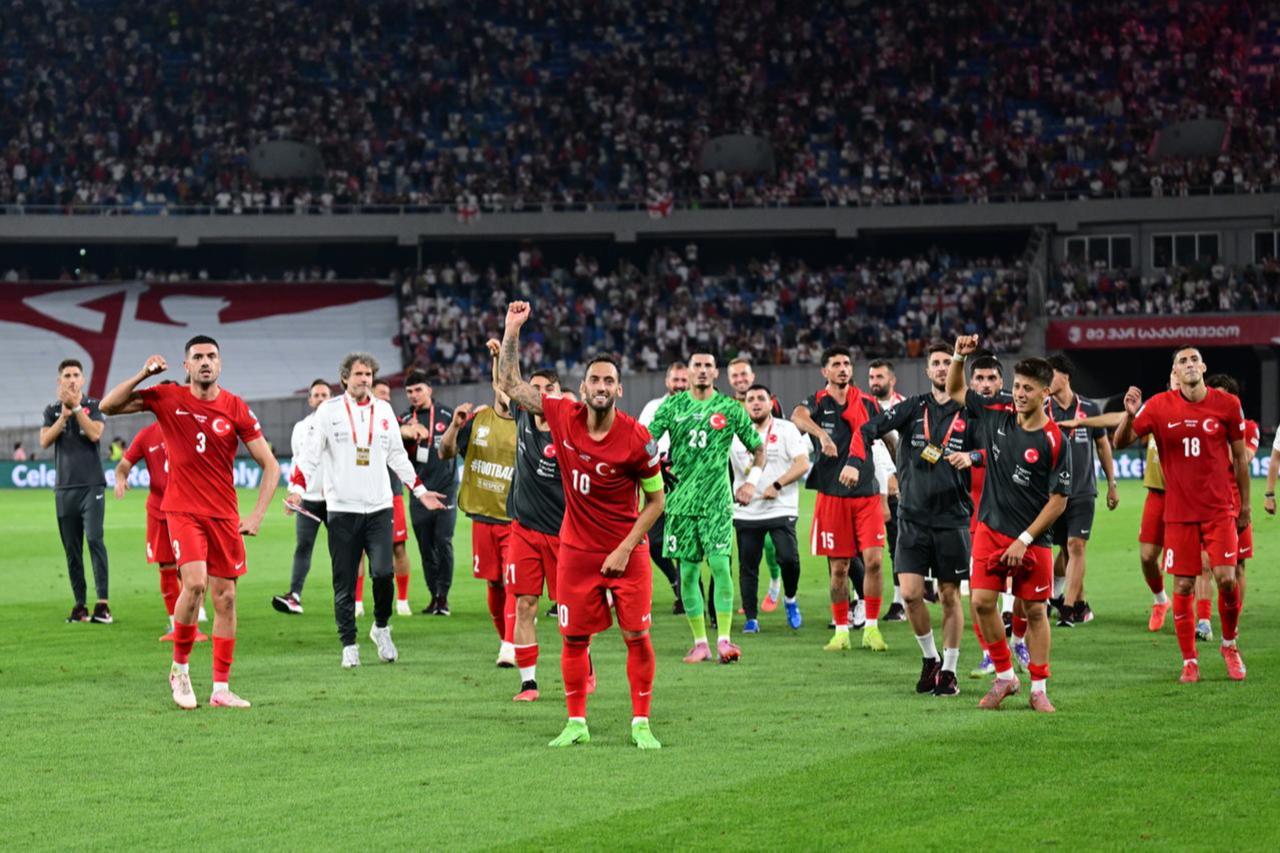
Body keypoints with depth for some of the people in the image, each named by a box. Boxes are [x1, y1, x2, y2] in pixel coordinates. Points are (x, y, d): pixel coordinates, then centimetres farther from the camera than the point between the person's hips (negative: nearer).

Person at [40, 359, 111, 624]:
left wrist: (75, 407, -12)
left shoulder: (93, 406, 5)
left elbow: (95, 433, -12)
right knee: (71, 549, 4)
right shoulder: (52, 410, 13)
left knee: (94, 539, -17)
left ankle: (102, 603, -20)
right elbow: (44, 441, -1)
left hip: (91, 485, -4)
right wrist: (64, 415, -9)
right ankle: (79, 604, 9)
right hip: (64, 488, 4)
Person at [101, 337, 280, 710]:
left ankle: (221, 688, 9)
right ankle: (180, 668, -1)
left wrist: (257, 515, -5)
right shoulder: (167, 398, -1)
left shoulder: (235, 408, 0)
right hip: (182, 511, -2)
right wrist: (142, 375, -15)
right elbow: (108, 406, -3)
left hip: (224, 515, 2)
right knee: (195, 582, -21)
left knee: (225, 595, 2)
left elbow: (270, 465, 4)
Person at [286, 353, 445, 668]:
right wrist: (297, 489, -14)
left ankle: (381, 627, 12)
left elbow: (397, 456, 21)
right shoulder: (329, 410, 1)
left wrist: (420, 490, 20)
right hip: (341, 509, -2)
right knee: (344, 583, 0)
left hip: (379, 508, 2)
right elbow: (310, 454, -1)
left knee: (383, 573, -13)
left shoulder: (384, 411, 11)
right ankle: (349, 645, 11)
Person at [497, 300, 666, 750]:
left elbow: (656, 500, -6)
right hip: (577, 551, 3)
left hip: (626, 553, -3)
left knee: (637, 636, -2)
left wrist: (626, 549, -11)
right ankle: (576, 723, 17)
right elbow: (510, 385, 3)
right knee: (574, 637, 6)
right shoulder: (563, 417, -6)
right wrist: (512, 331, -6)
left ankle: (641, 724, 7)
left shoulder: (636, 438, -15)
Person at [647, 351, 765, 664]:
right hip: (682, 500, 2)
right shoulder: (673, 406, 7)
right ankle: (700, 643, 9)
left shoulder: (730, 408, 4)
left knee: (719, 564, -13)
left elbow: (758, 448, 11)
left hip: (717, 500, -2)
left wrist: (752, 481, -1)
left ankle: (724, 639, -9)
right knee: (688, 572, 1)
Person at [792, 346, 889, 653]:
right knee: (838, 568, 2)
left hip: (867, 493, 1)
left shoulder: (868, 403, 9)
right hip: (832, 495, -1)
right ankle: (841, 631, 12)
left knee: (874, 560, -9)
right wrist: (822, 435, -41)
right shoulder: (818, 401, 1)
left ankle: (871, 628, 2)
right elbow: (798, 416, -23)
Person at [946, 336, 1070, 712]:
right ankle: (1004, 677, 13)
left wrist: (1024, 539, -13)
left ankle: (1039, 689, 13)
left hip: (1033, 538, -4)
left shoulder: (1054, 441, -13)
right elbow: (955, 391, 15)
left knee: (1035, 610, 4)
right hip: (990, 528, 4)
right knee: (982, 600, -3)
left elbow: (1058, 499, -11)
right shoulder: (997, 417, 0)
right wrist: (959, 356, -4)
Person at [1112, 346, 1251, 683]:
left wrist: (1245, 505, 10)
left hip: (1219, 509, 0)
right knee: (1183, 586, 0)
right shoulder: (1160, 406, -3)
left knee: (1226, 578, -9)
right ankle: (1189, 661, 11)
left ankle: (1229, 645, 15)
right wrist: (1130, 415, -23)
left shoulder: (1227, 404, -1)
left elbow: (1240, 457, 8)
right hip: (1179, 512, 0)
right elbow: (1120, 442, -3)